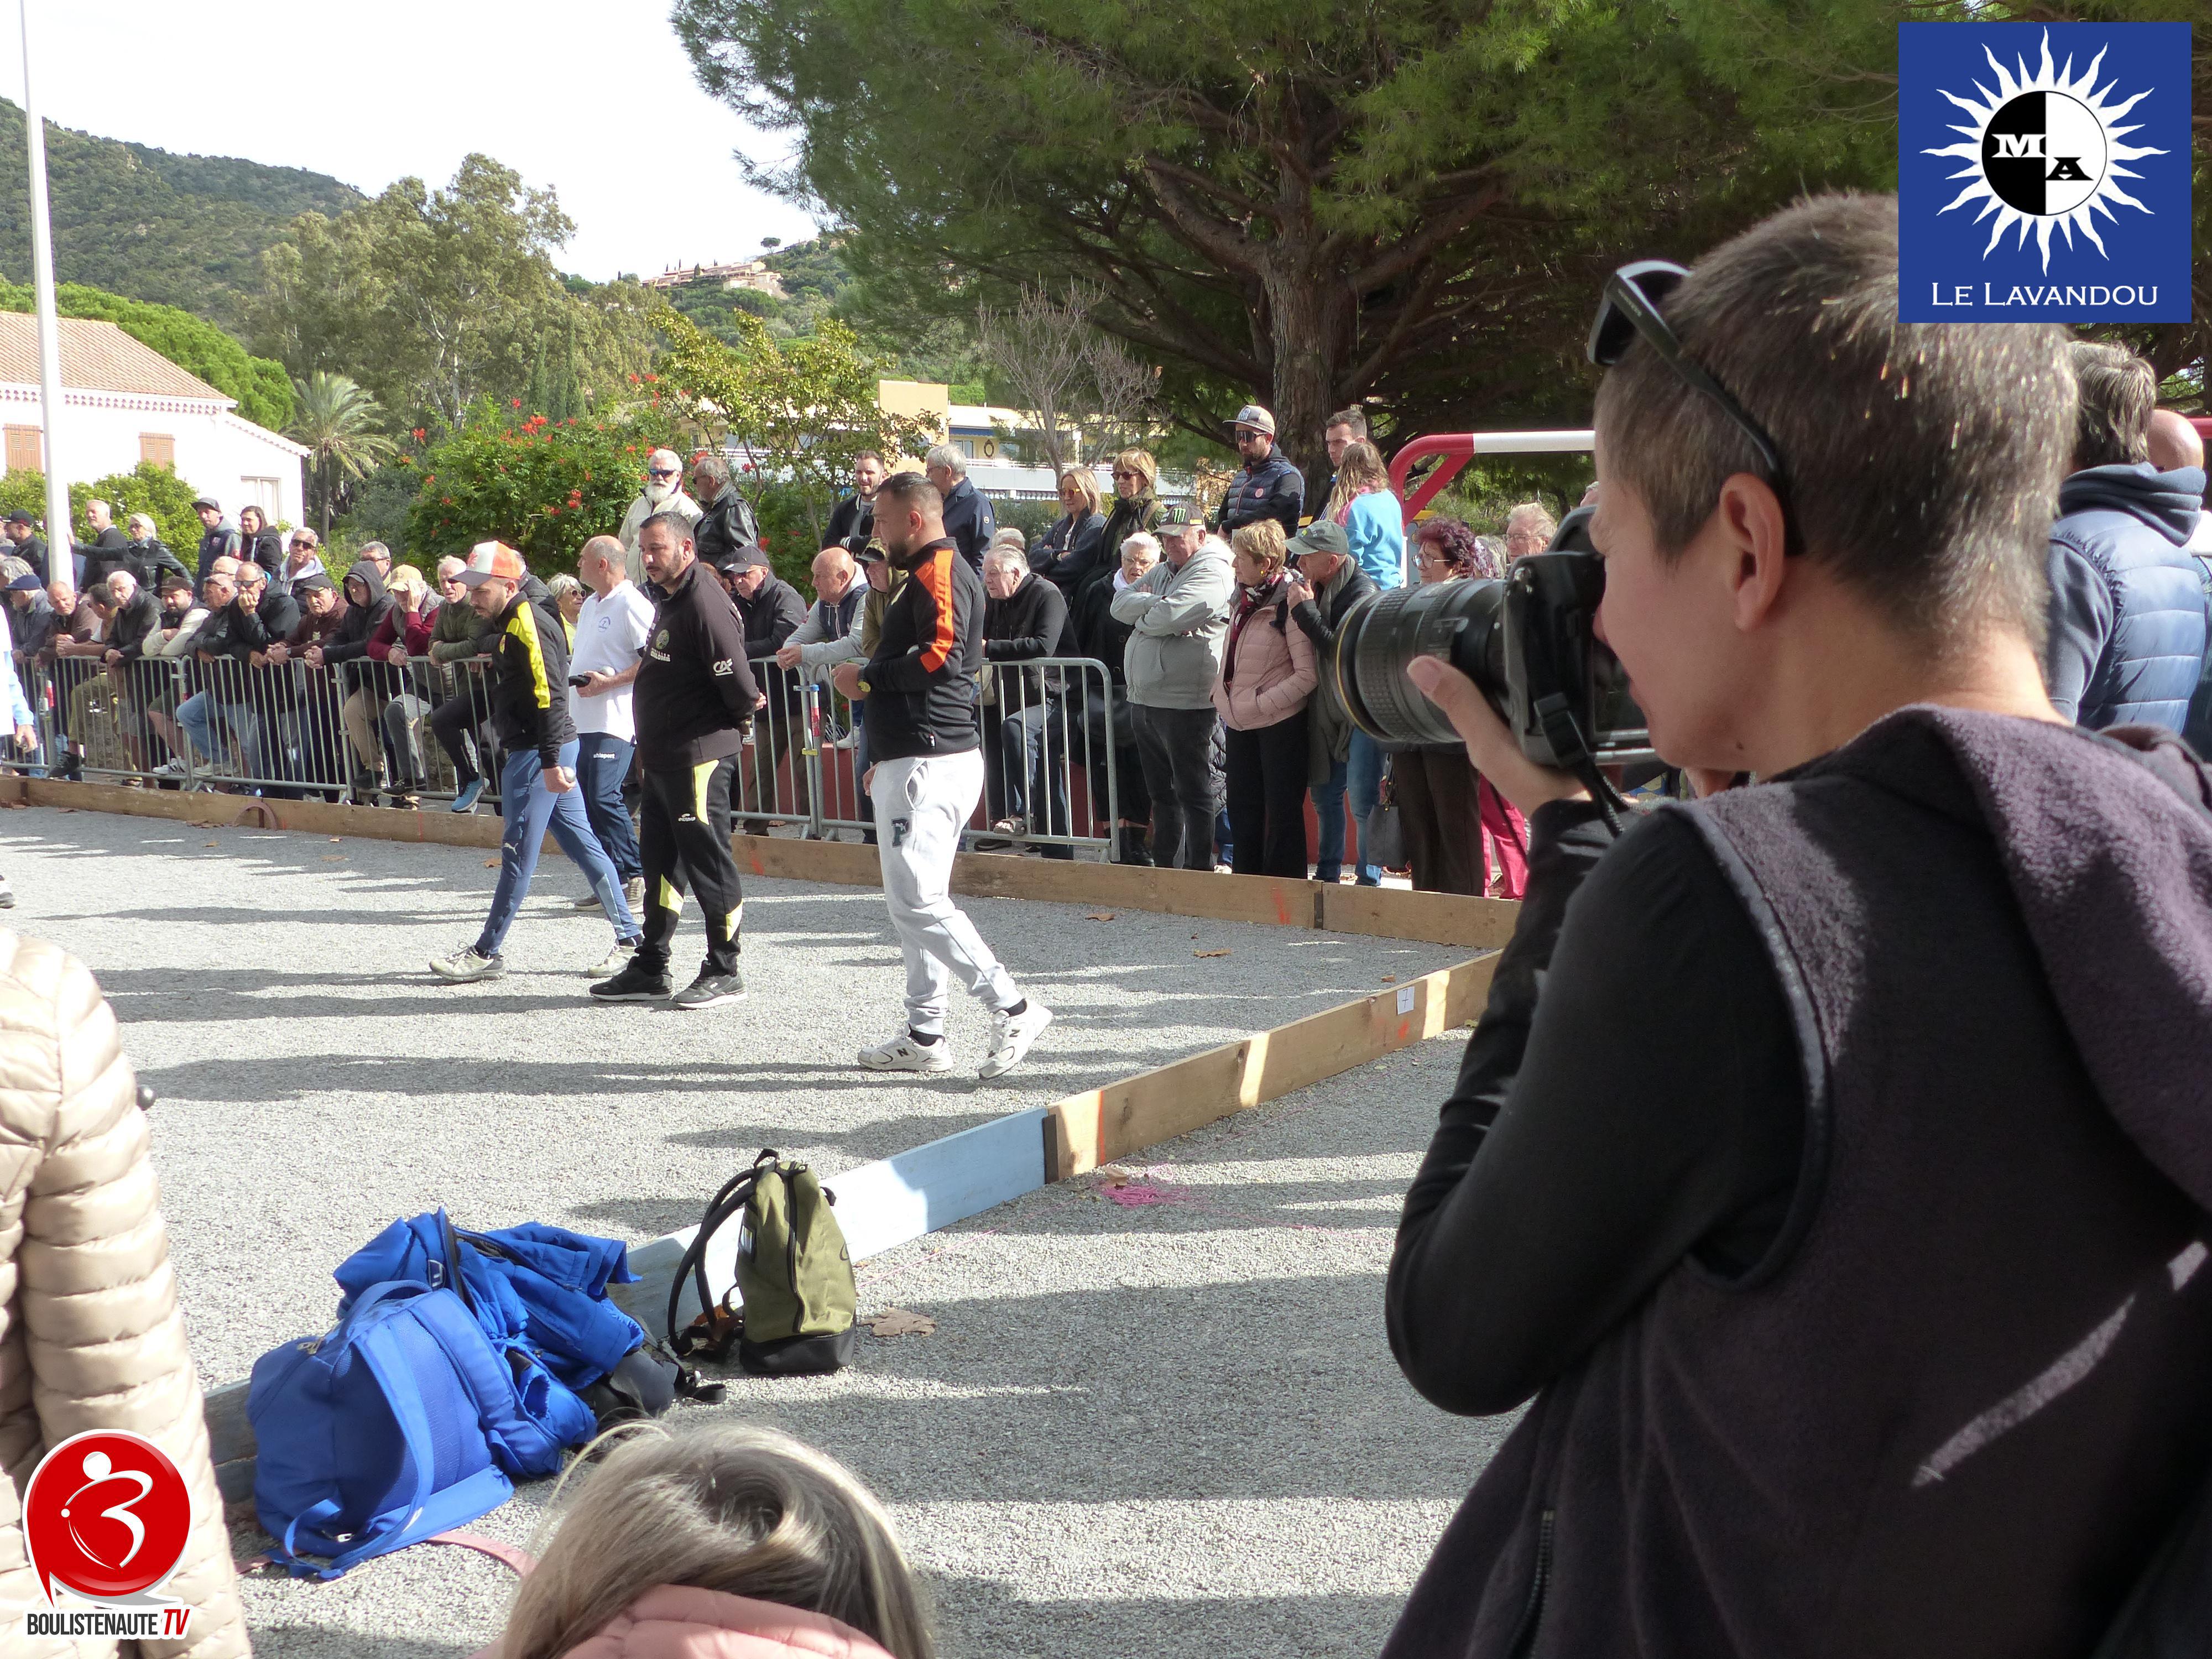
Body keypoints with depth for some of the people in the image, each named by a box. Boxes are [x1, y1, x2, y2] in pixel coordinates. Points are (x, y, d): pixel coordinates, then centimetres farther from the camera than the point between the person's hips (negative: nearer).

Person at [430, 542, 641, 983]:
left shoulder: (526, 624, -15)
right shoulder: (512, 624, 17)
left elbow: (548, 695, -23)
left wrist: (550, 762, -26)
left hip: (537, 754, -11)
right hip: (540, 753, 11)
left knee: (518, 852, -4)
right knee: (581, 843, 10)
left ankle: (487, 953, 2)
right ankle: (630, 939, 12)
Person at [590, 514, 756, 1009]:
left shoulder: (704, 602, -18)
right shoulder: (671, 602, 16)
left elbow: (736, 679, -24)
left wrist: (738, 717, -5)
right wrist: (648, 744, 19)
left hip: (700, 756, -11)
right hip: (664, 758, 11)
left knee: (708, 861, -2)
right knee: (661, 861, 15)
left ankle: (724, 973, 7)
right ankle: (650, 970, 23)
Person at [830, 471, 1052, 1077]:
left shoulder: (938, 572, -12)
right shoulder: (930, 573, 22)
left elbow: (942, 657, -27)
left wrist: (866, 676, -14)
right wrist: (886, 754, 25)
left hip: (927, 766, -11)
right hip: (920, 759, 11)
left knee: (917, 900, -14)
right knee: (917, 899, 12)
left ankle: (1011, 1008, -13)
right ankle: (924, 1035, 17)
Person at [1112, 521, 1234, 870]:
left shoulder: (1213, 572, -11)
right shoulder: (1161, 571, 17)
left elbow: (1170, 615, -23)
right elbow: (1119, 604, 8)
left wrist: (1140, 616, -3)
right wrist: (1154, 603, -9)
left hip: (1184, 706, -9)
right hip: (1143, 701, 9)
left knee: (1194, 794, -1)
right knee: (1161, 792, 16)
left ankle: (1199, 871, 4)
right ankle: (1165, 867, 25)